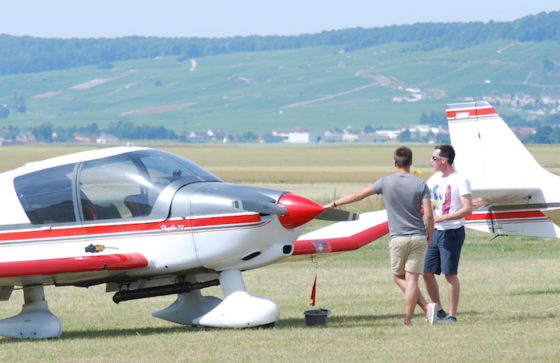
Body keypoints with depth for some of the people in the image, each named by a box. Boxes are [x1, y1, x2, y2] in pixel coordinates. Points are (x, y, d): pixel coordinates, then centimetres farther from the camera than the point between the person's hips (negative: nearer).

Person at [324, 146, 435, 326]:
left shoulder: (386, 182, -1)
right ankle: (408, 319, -5)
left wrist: (334, 204, 19)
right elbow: (428, 215, -8)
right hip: (419, 237, 1)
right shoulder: (421, 184, -1)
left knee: (399, 277, 11)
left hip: (398, 238, -1)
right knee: (411, 279, 1)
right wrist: (429, 236, 8)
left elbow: (359, 195, 8)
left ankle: (426, 307, -3)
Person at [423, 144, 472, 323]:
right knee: (427, 272, 5)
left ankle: (452, 315, 3)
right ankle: (438, 311, 18)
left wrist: (442, 218, -21)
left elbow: (467, 209, -18)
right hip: (434, 232, 7)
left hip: (452, 232, -7)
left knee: (450, 273, -4)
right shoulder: (434, 179, 12)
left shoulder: (460, 180, -10)